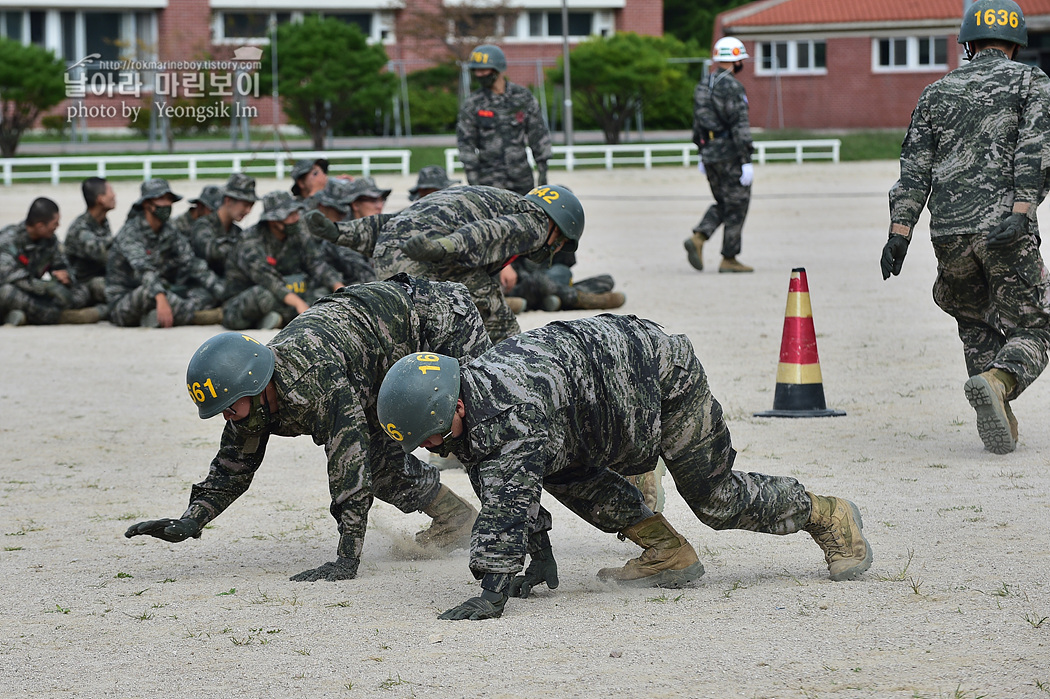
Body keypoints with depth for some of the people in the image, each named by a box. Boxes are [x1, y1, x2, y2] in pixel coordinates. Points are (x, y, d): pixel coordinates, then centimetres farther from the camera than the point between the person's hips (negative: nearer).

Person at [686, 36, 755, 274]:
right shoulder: (731, 87, -16)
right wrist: (747, 161, -20)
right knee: (736, 206, 2)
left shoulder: (703, 84, 12)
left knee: (723, 204, 17)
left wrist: (702, 155, 25)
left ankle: (697, 240, -2)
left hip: (709, 153, 8)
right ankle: (729, 259, 5)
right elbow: (739, 125, -20)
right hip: (730, 154, -8)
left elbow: (697, 123, 18)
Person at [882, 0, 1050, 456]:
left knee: (977, 326, 22)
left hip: (948, 232, 4)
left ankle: (997, 420, 6)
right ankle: (996, 382, -31)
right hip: (1006, 230, -3)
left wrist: (899, 232, 5)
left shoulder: (937, 93, 20)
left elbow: (915, 166, 11)